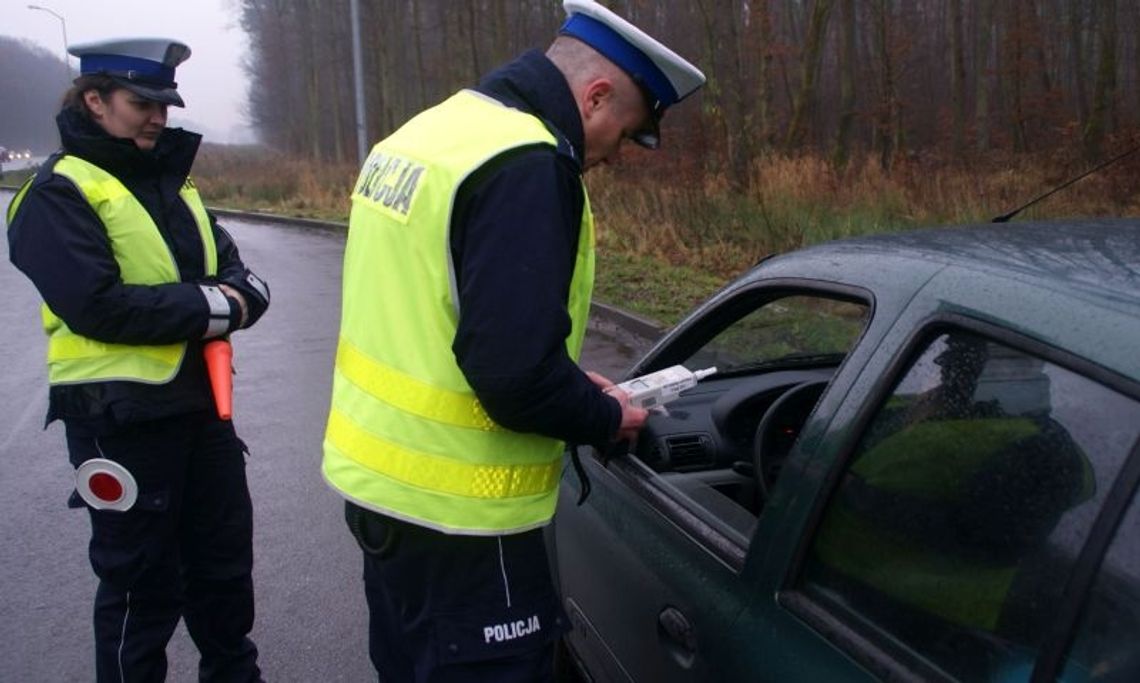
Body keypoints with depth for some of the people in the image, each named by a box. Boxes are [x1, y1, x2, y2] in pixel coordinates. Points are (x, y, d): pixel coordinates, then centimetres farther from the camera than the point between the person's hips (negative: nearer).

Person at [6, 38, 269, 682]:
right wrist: (214, 308, -16)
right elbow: (98, 306, -23)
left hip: (200, 402, 8)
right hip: (121, 417, -7)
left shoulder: (172, 182, 14)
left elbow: (245, 280, 10)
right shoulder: (60, 192, -10)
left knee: (225, 560, 19)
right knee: (142, 582, 7)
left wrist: (239, 292, -13)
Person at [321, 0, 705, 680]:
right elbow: (514, 374, -28)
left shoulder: (432, 129, 9)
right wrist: (604, 417, -8)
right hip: (453, 511, -9)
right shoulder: (526, 165, -22)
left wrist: (570, 382, 11)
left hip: (374, 470, 9)